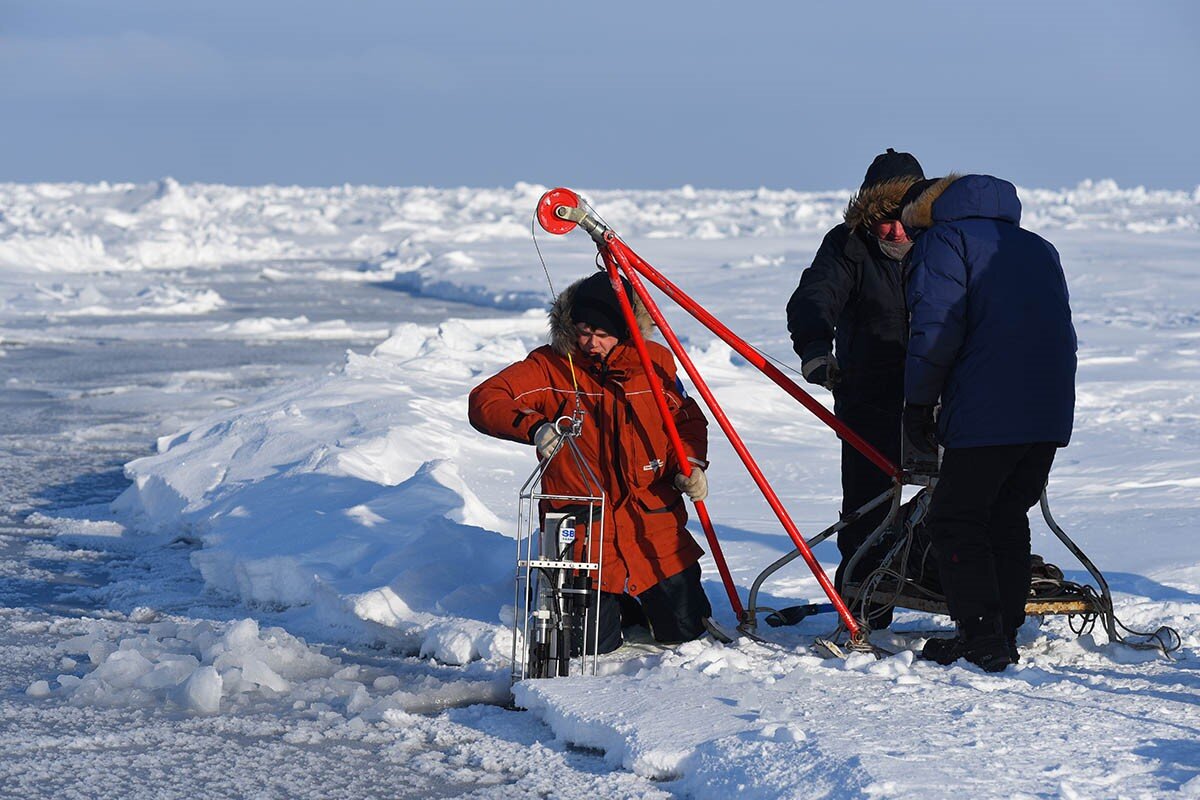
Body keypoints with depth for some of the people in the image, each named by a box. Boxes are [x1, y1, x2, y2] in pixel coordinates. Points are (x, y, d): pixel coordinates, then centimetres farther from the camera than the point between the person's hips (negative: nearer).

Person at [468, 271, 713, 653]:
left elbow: (687, 419, 16)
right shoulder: (550, 367, -7)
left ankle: (638, 599, 37)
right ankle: (608, 602, 31)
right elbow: (485, 401, -17)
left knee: (684, 630, 4)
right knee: (594, 643, -4)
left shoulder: (655, 361, 1)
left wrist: (690, 464, -4)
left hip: (655, 531, 2)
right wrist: (534, 426, -35)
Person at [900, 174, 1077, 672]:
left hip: (987, 413, -7)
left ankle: (982, 638, -7)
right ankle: (1005, 631, 16)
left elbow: (936, 327, -10)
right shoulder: (1037, 247, 26)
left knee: (955, 522, 0)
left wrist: (918, 402, -4)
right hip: (1051, 414, 7)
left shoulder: (943, 240, 4)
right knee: (1007, 519, 17)